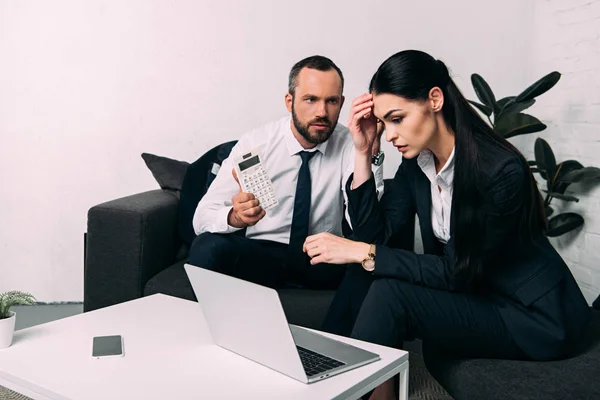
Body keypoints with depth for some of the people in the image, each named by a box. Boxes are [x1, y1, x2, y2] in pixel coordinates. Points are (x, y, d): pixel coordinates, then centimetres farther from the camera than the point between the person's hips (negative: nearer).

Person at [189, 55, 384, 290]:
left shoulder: (349, 144, -6)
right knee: (209, 246, -31)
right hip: (258, 252, 0)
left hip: (324, 263, 1)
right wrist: (234, 217, -34)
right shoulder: (255, 143, -8)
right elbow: (202, 218, -11)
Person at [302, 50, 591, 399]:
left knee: (390, 292, -23)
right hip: (477, 296, 7)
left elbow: (458, 272, -23)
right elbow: (375, 234, -9)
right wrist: (363, 153, -15)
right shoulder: (416, 163, -3)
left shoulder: (502, 170, -26)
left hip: (537, 318, -6)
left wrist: (363, 253, -26)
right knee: (365, 278, -14)